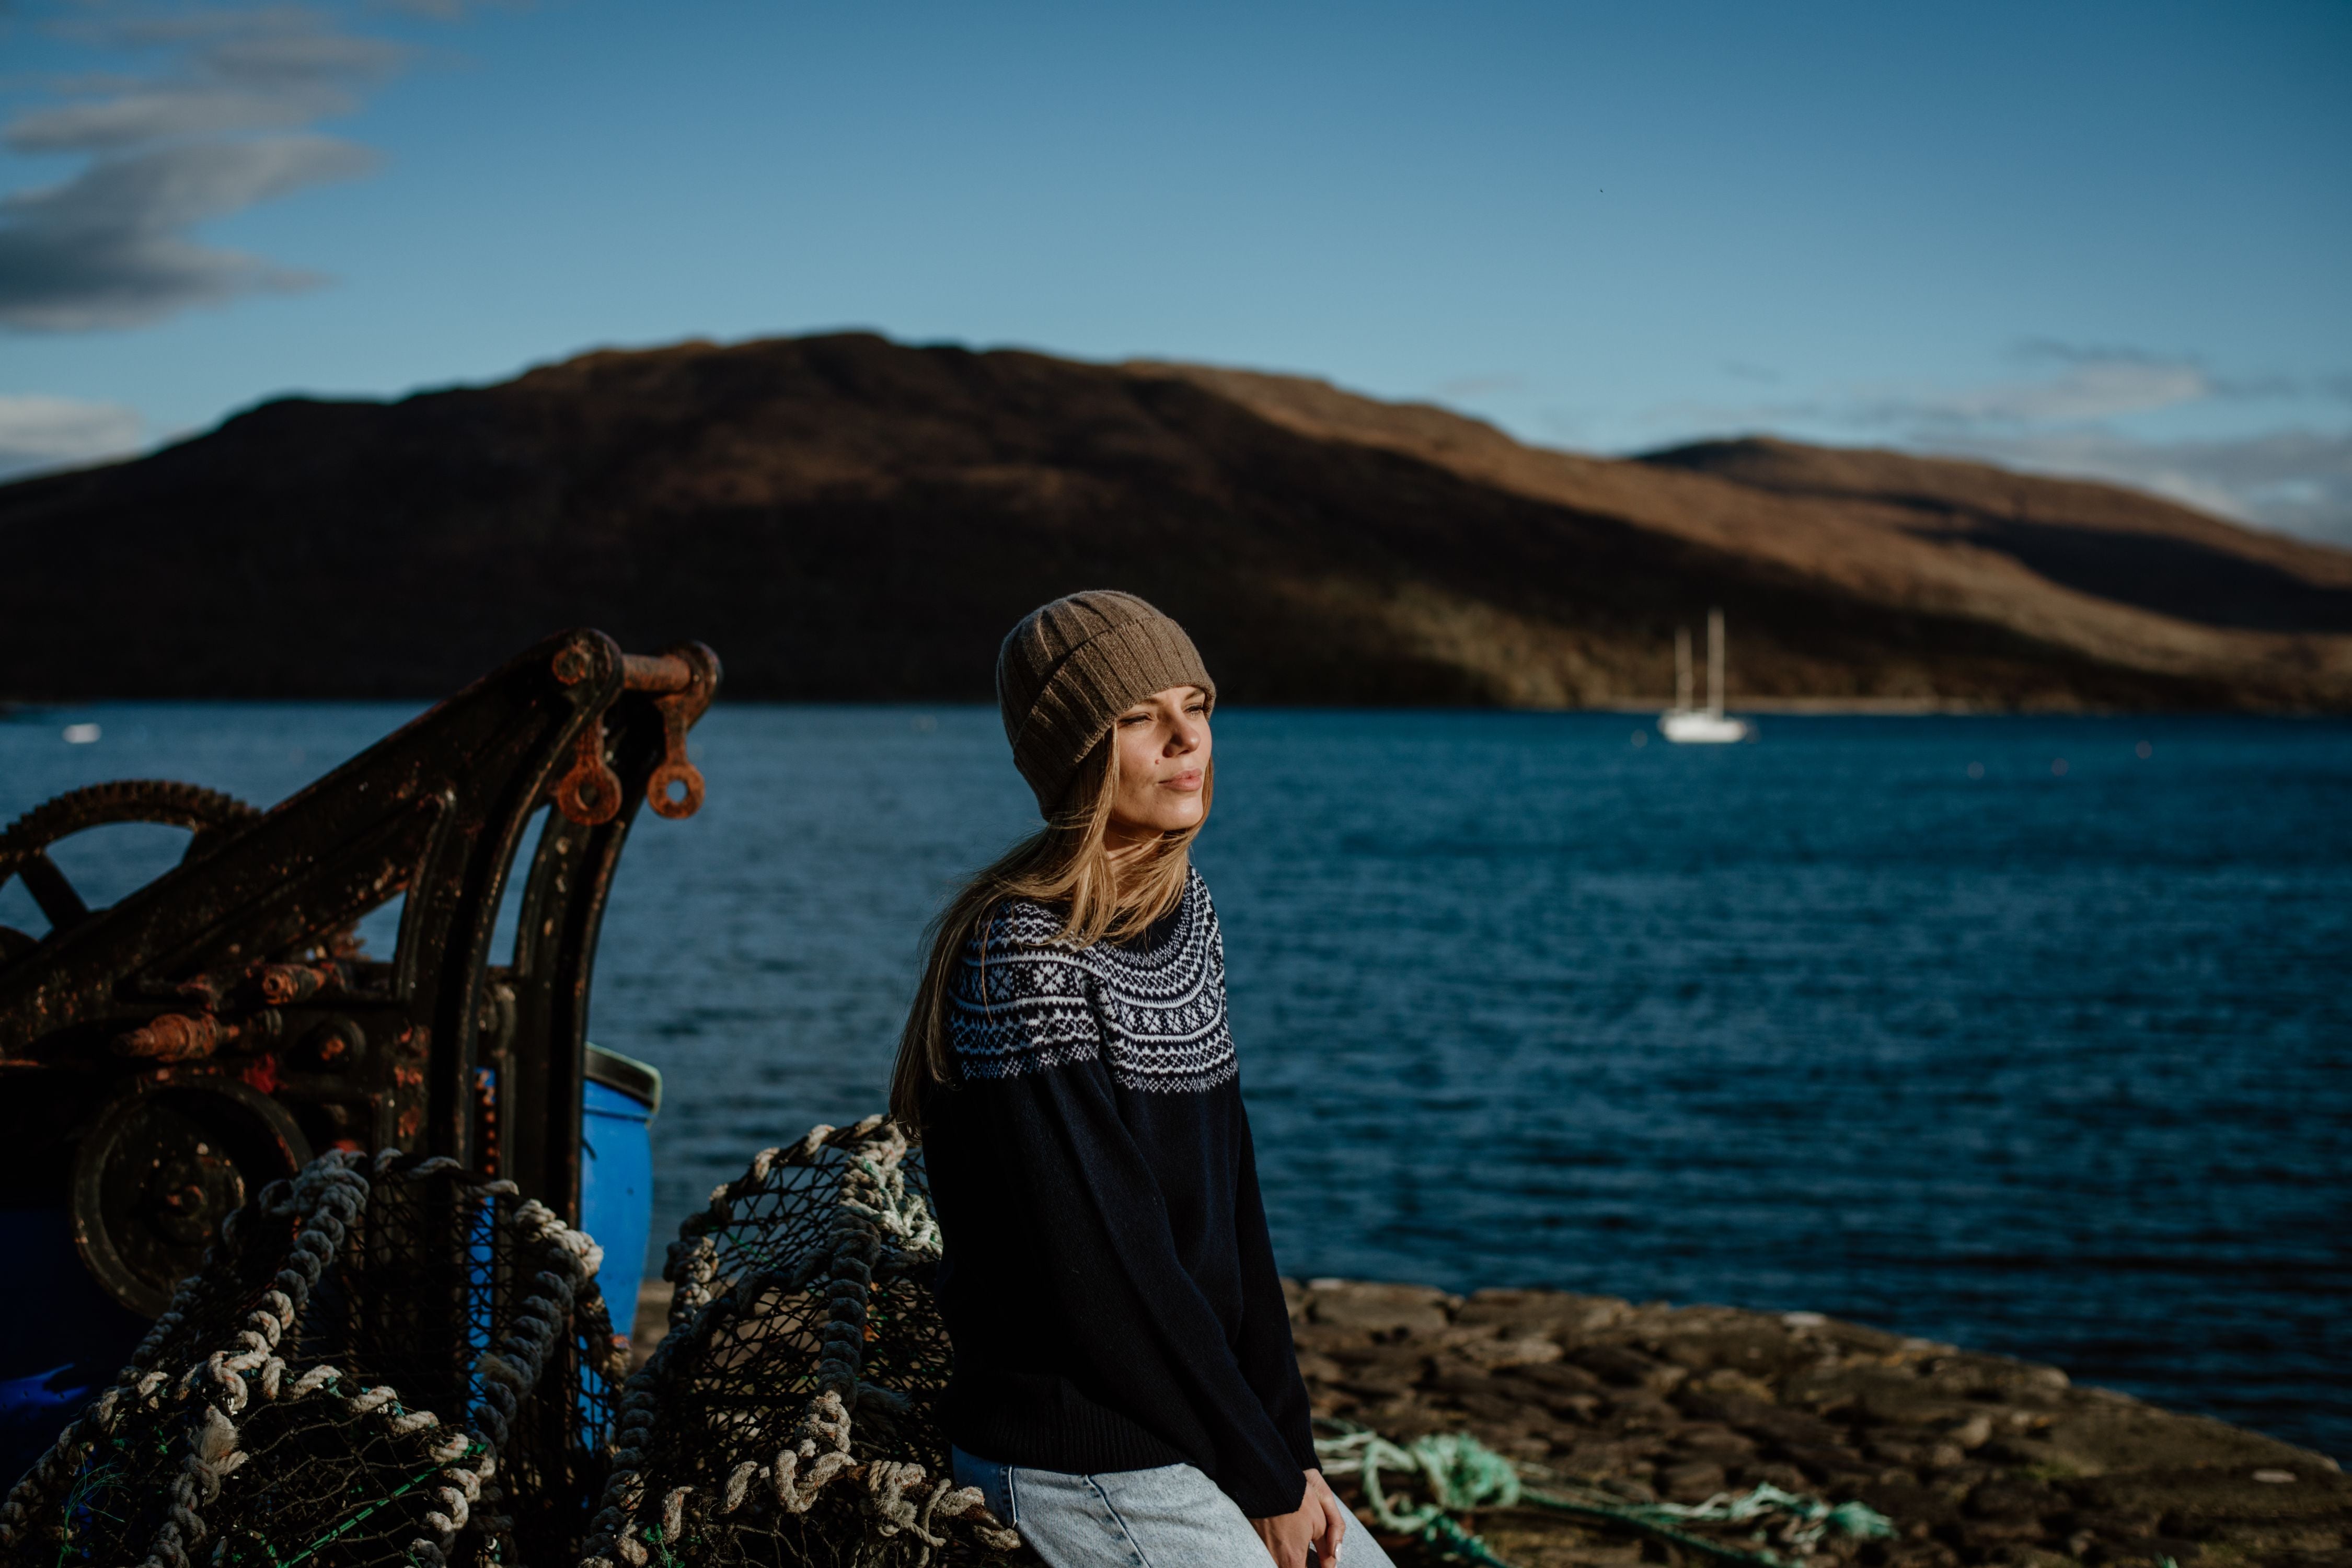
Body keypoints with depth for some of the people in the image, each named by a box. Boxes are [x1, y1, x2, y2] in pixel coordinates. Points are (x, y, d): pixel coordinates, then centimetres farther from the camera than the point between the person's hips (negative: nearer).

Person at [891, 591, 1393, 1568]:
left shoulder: (1183, 914, 6)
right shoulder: (1026, 956, -21)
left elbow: (1232, 1204, 8)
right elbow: (1100, 1269, -20)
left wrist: (1288, 1444, 3)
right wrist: (1263, 1479, -11)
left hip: (1193, 1423, 8)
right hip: (1081, 1466, -8)